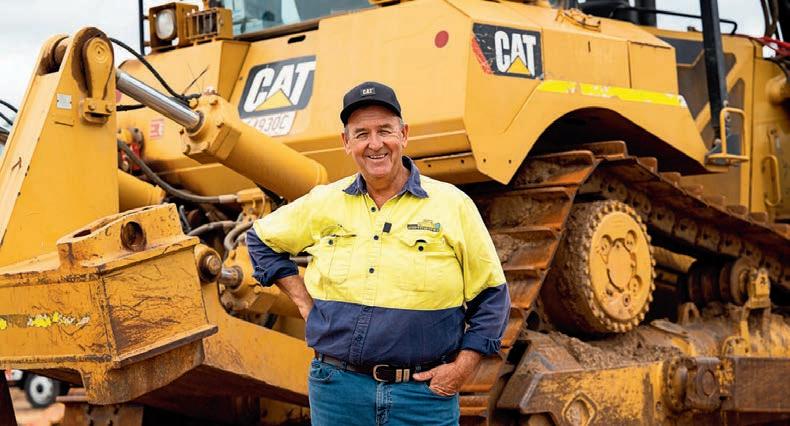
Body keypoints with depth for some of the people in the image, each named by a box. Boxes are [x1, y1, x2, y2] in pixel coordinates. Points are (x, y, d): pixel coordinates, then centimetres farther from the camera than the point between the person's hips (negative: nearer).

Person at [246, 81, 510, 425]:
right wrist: (302, 300, 9)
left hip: (425, 396, -2)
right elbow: (262, 239, 21)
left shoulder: (452, 204, 0)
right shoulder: (323, 203, 6)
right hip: (337, 391, 2)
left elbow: (491, 296, 4)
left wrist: (463, 366, -6)